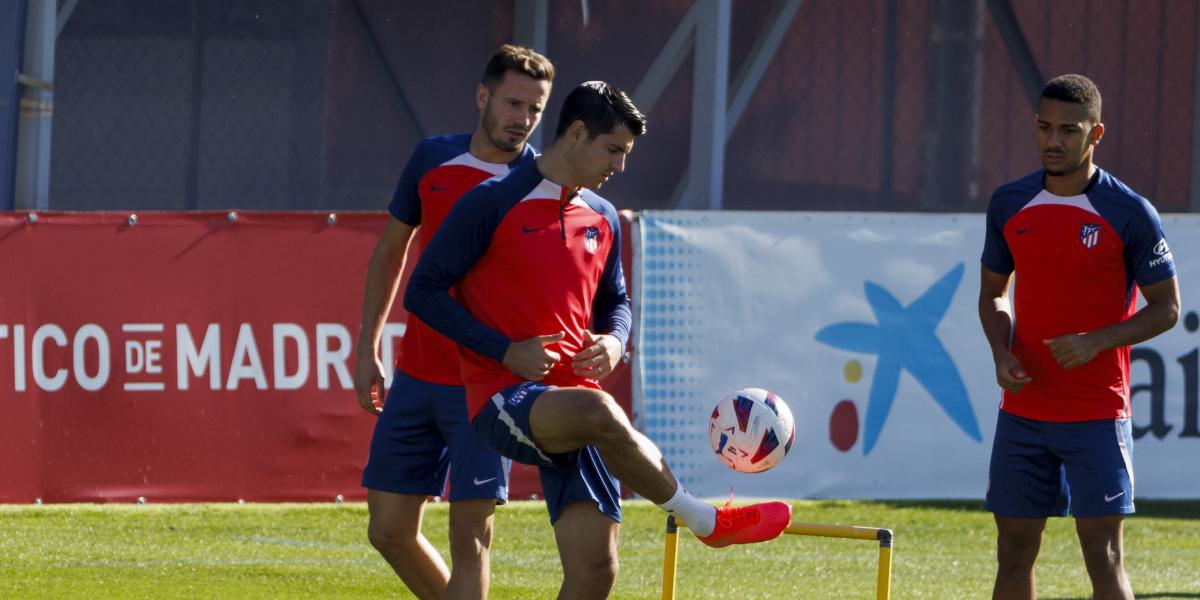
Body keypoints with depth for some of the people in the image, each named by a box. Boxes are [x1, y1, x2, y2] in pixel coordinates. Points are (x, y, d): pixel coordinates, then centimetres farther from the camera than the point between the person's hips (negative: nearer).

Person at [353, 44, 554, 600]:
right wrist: (367, 349, 14)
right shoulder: (432, 159, 5)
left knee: (469, 534, -9)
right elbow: (392, 249, 16)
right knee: (389, 531, 6)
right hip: (415, 376, 4)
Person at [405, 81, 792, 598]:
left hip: (574, 412, 7)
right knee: (598, 411, -38)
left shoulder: (602, 220, 16)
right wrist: (506, 351, -13)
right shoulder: (493, 204, -4)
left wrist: (614, 342, 5)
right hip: (504, 400, -7)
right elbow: (423, 292, -5)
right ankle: (706, 521, -21)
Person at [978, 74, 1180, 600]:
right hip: (1023, 412, 4)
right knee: (1014, 553, 7)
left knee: (1103, 557, -8)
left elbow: (1166, 309, -3)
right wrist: (1001, 353, -4)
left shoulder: (1130, 215, -8)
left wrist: (1097, 341, -19)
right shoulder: (1009, 204, 5)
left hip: (1097, 417, -4)